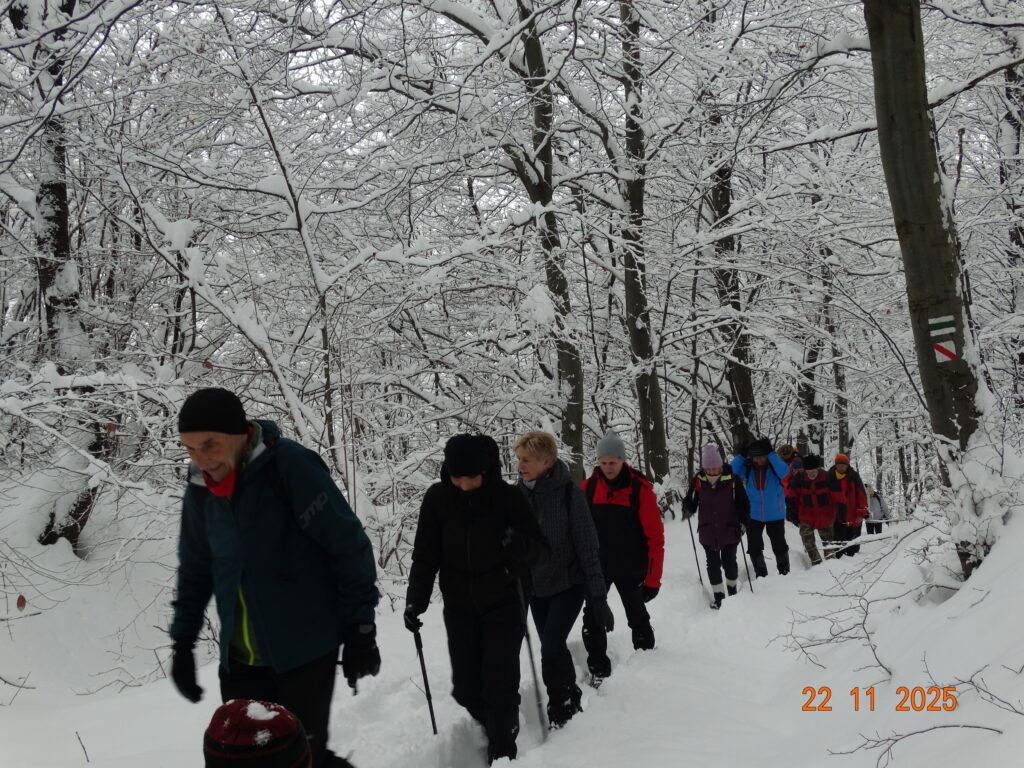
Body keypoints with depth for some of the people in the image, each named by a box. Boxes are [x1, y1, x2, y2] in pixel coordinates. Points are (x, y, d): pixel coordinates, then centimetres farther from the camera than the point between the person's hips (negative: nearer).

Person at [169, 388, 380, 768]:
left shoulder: (291, 466, -17)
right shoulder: (200, 489, 2)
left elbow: (349, 545, -14)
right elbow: (195, 570, 15)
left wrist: (360, 630, -13)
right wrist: (183, 642, 14)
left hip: (305, 649, -6)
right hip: (239, 659, 6)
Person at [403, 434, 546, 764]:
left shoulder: (505, 495, -14)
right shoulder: (437, 498, -9)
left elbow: (537, 542, -8)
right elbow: (426, 554, -2)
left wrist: (520, 545, -30)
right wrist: (415, 600, -11)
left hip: (502, 604, -2)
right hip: (459, 608, 3)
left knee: (499, 686, -7)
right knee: (466, 688, 7)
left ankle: (502, 755, 7)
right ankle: (495, 728, 35)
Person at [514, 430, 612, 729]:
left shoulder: (568, 492, -16)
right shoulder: (520, 494, -3)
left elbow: (587, 546, -14)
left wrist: (598, 596, -15)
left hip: (569, 584, -5)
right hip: (536, 586, 5)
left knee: (551, 647, -16)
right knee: (553, 648, 11)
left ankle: (562, 711, 2)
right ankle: (571, 702, 31)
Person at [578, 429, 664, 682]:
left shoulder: (640, 488, -11)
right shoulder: (588, 487, -2)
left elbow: (655, 537, -10)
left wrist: (653, 579, -12)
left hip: (630, 569, -2)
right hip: (596, 567, 2)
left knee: (638, 620, 12)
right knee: (592, 620, 0)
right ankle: (598, 670, 14)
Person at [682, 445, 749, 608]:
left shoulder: (732, 479, -13)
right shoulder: (698, 480, -8)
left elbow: (743, 503, -3)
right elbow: (691, 505, 1)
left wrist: (743, 523, -11)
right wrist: (688, 505, -21)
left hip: (729, 532, -1)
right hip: (708, 533, 1)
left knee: (729, 562, 14)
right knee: (713, 565, 7)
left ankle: (732, 589, 37)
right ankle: (719, 596, 18)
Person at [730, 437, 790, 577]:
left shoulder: (774, 466, -12)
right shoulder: (747, 468, -7)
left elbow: (784, 472, -33)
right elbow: (730, 470, -19)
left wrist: (771, 454, -30)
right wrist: (741, 455, -25)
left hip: (775, 514, -2)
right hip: (754, 515, 2)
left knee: (779, 546, 13)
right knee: (754, 547, 11)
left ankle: (784, 573, 34)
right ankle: (761, 575, 29)